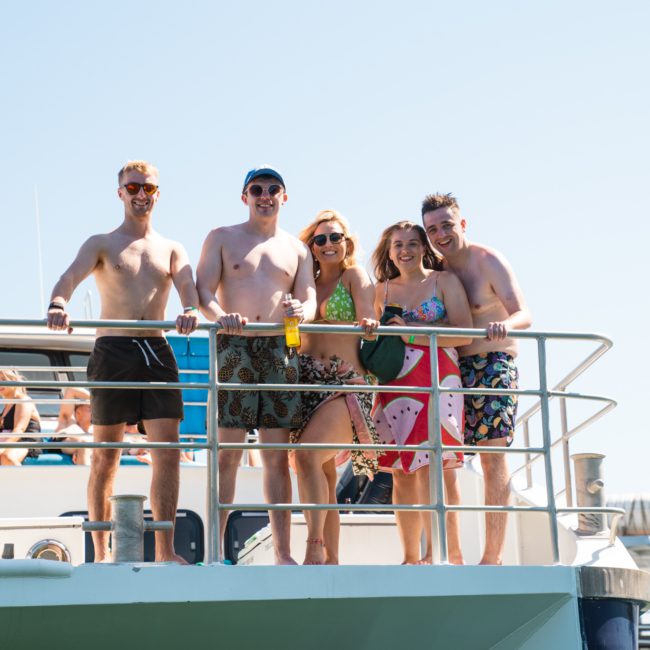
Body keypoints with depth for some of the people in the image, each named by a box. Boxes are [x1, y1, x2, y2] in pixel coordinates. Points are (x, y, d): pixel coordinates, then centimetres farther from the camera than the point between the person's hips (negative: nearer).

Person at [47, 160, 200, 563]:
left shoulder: (171, 250, 16)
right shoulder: (102, 245, 9)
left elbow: (188, 286, -2)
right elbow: (72, 277, -9)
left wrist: (191, 310, -27)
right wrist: (57, 305, -32)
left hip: (157, 351, 3)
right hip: (113, 350, -2)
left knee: (168, 452, -3)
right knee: (106, 457, 1)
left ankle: (165, 550, 2)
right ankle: (101, 552, 7)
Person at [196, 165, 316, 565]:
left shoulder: (297, 249, 19)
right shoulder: (222, 238, 12)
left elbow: (310, 299, 10)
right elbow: (203, 291, 0)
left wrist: (301, 311, -15)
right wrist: (221, 316, -21)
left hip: (280, 349, 3)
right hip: (234, 347, -3)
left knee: (278, 455, 2)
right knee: (228, 452, -8)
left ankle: (283, 552, 4)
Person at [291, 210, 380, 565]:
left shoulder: (355, 276, 6)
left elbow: (366, 319, -9)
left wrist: (369, 324, -32)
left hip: (346, 383, -5)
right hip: (307, 381, 5)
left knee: (307, 455, -24)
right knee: (323, 473, 3)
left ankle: (315, 548, -25)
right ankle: (331, 558, 9)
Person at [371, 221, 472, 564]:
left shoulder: (444, 281, 6)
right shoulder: (382, 290, 16)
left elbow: (463, 333, -4)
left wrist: (413, 331, -10)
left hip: (436, 381, -3)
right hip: (394, 384, 4)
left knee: (432, 468, -15)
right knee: (402, 473, 1)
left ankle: (445, 553, -11)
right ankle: (410, 558, 6)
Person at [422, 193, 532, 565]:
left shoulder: (488, 261, -6)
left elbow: (524, 313, -16)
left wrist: (507, 324, -38)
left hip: (492, 366, -6)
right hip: (449, 370, 6)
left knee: (493, 459, -7)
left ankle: (493, 557, -5)